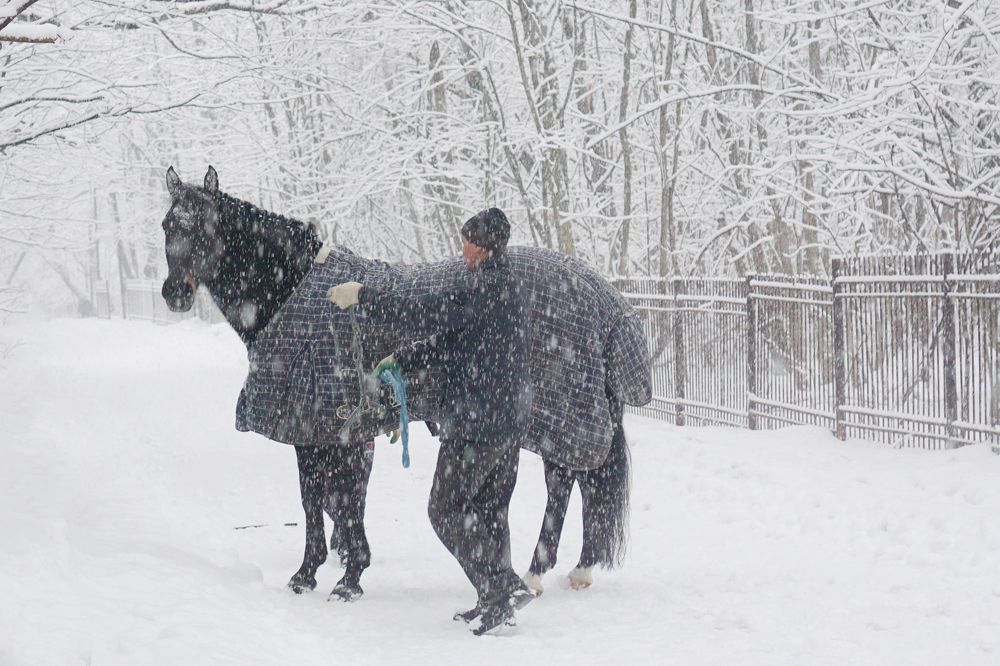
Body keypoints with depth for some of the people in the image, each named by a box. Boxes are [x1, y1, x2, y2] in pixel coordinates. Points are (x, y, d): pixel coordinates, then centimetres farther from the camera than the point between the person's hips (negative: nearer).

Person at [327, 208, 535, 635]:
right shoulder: (504, 287, 14)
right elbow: (449, 341, 16)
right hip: (509, 422, 9)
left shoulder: (483, 289, -17)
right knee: (488, 512, 15)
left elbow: (422, 314, -20)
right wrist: (401, 360, 10)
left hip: (475, 424, -9)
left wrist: (362, 298, -11)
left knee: (447, 511, -2)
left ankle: (503, 587, -10)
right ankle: (496, 602, 16)